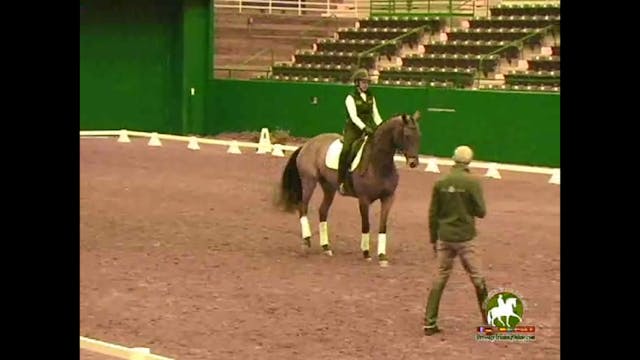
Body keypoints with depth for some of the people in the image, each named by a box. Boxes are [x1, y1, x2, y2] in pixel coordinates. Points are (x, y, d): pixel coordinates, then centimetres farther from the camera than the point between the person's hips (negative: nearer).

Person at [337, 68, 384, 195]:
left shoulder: (371, 97, 13)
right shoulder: (351, 98, -4)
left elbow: (376, 115, 12)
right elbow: (354, 116, -16)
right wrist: (364, 128, -29)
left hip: (369, 128, 6)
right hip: (353, 128, -6)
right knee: (346, 149, -28)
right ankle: (341, 182, -21)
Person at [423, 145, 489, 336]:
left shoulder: (440, 183, 1)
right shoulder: (472, 182, -11)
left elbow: (433, 214, 4)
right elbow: (481, 212, -8)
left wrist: (434, 239, 13)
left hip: (444, 238, 3)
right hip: (465, 238, -3)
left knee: (440, 278, 10)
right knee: (477, 279, 8)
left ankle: (429, 323, 6)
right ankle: (488, 320, 16)